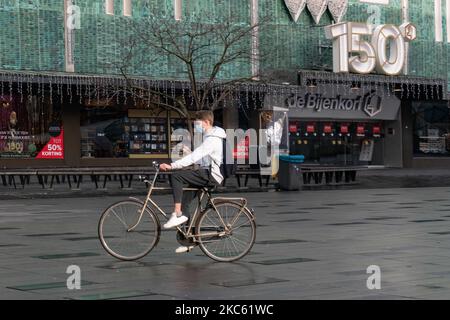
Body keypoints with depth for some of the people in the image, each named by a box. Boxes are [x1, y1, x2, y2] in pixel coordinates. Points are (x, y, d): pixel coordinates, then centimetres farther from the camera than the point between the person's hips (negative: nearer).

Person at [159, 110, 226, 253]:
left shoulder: (212, 139, -16)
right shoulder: (210, 137, 19)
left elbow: (194, 157, -26)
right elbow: (197, 157, 25)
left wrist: (172, 166, -30)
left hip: (210, 176, -11)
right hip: (208, 174, 11)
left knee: (175, 176, -23)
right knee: (184, 202, 8)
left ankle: (177, 214, -21)